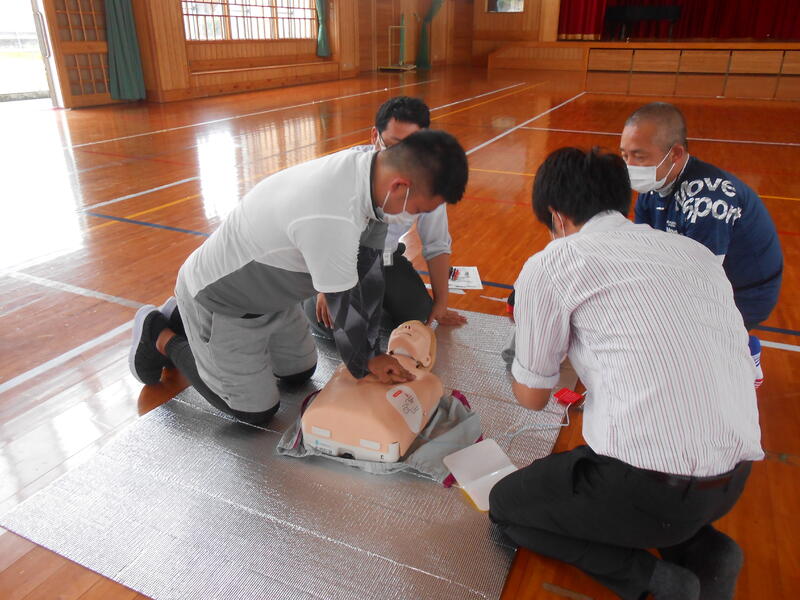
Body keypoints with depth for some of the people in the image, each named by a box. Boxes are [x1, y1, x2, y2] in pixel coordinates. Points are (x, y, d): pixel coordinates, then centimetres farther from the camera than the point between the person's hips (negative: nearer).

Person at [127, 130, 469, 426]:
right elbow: (344, 302, -25)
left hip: (267, 290, 8)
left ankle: (186, 320, 30)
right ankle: (164, 339, 19)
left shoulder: (363, 165, -12)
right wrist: (365, 363, -4)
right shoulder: (331, 219, -41)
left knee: (300, 372, 21)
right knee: (256, 410, 4)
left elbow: (368, 273, -5)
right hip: (219, 301, -8)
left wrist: (371, 351, 1)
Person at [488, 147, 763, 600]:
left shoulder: (551, 264, -6)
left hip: (653, 490, -7)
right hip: (737, 478, 7)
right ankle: (702, 549, 14)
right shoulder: (696, 251, 10)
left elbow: (533, 397, 3)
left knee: (506, 505, 18)